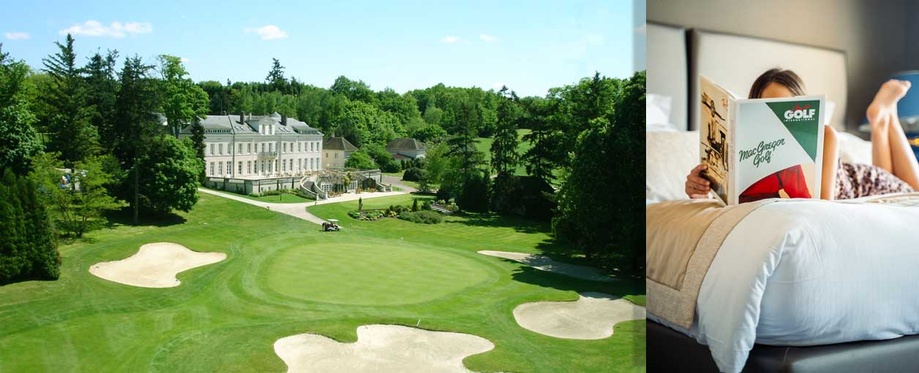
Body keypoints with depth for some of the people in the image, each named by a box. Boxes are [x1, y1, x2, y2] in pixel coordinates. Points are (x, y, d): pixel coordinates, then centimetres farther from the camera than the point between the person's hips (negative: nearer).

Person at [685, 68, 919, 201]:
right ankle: (879, 121, 43)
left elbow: (824, 200, -49)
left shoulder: (823, 135, -42)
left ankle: (886, 112, 37)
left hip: (861, 184, -2)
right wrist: (698, 194, -61)